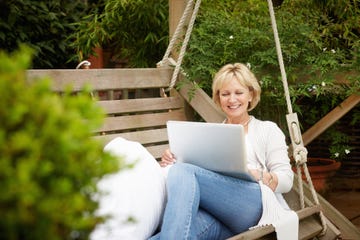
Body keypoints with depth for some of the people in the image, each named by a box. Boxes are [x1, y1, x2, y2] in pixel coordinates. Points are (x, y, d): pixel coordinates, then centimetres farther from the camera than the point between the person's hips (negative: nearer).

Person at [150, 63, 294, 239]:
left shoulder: (267, 130, 23)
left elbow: (286, 181, 11)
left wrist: (258, 175, -12)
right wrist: (171, 162, -1)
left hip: (255, 205, -2)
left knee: (182, 172, -31)